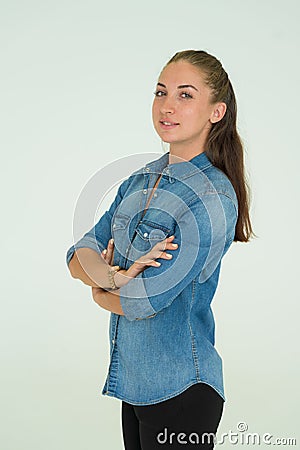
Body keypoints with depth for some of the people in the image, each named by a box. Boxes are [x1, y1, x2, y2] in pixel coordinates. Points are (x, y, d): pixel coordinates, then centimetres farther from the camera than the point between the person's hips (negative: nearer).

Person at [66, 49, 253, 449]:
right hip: (134, 381, 7)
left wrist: (100, 290, -1)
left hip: (179, 390, -7)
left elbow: (142, 302, -21)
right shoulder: (141, 181, 6)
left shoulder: (213, 201, -20)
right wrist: (110, 276, -19)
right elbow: (79, 255, 2)